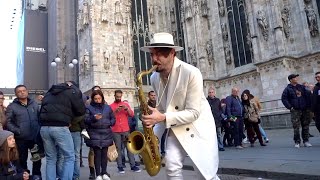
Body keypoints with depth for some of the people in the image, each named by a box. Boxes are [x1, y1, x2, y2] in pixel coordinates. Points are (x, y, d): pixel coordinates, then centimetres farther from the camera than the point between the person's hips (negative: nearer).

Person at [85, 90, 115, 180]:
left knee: (104, 153, 4)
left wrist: (109, 123, -3)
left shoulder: (107, 107, 12)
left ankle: (104, 173, 17)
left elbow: (113, 119, 17)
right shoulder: (89, 108, 4)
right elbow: (86, 120, -4)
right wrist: (93, 118, -21)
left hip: (106, 134, 2)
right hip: (94, 134, -2)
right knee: (97, 154, -3)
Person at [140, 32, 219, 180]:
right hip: (175, 128, 5)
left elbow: (194, 112, -23)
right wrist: (155, 134, -4)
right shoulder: (154, 78, -3)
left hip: (198, 127, -4)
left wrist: (163, 118, -31)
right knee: (172, 168, -9)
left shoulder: (191, 73, -23)